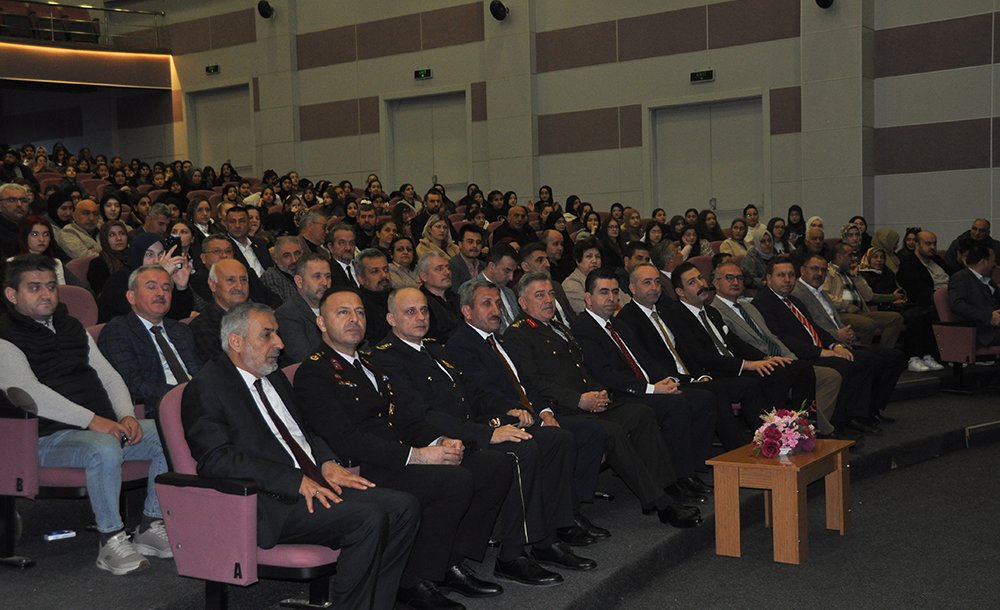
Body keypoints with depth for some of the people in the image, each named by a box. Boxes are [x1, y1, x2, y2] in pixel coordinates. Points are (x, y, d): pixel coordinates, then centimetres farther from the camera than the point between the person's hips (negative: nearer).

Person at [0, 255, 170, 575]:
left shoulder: (72, 327, 21)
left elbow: (108, 374, 17)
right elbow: (31, 394, -17)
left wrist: (127, 416, -3)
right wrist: (92, 420, -24)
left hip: (105, 427, 7)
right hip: (49, 438, -7)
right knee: (104, 449, -38)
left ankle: (151, 527, -5)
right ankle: (111, 541, -25)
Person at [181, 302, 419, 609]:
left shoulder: (275, 377, 21)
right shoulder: (206, 388, -5)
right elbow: (216, 459, -16)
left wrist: (327, 464, 3)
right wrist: (296, 481, -21)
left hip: (315, 483, 9)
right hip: (271, 503, -9)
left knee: (404, 507, -9)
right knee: (368, 519, -27)